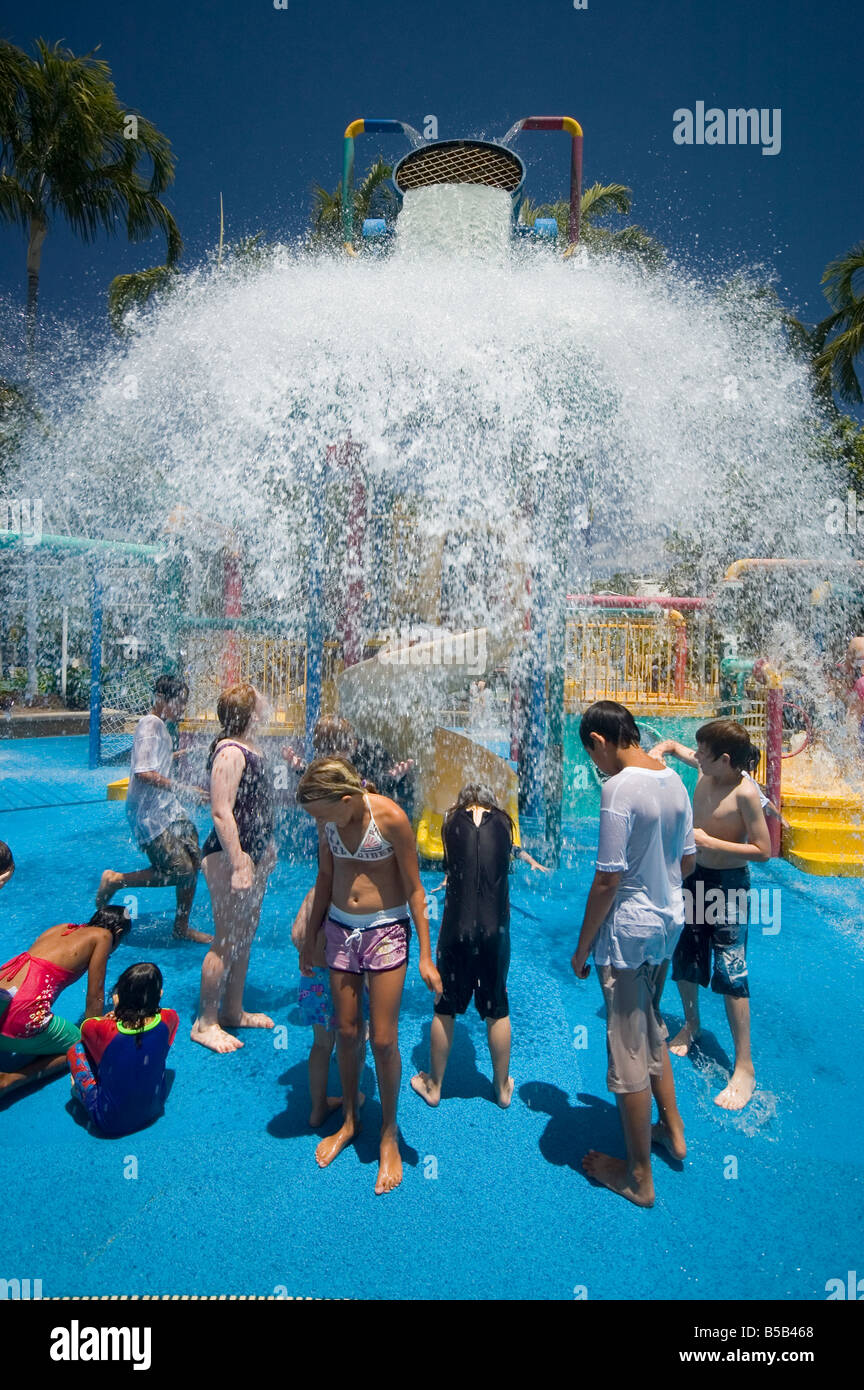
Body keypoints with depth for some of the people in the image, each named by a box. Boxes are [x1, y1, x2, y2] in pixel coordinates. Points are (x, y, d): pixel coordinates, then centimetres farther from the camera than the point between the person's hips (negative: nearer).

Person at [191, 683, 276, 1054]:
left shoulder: (250, 749, 11)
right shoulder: (230, 753, -20)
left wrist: (265, 846, 24)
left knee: (245, 936, 18)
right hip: (229, 856, -10)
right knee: (226, 941, -1)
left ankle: (233, 1010, 32)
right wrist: (238, 864, -26)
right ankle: (205, 1023, 14)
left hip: (252, 852, 10)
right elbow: (221, 813, -24)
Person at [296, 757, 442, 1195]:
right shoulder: (329, 820, -6)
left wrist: (426, 956, -11)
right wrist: (309, 939, 16)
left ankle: (389, 1135, 24)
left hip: (386, 931, -4)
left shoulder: (390, 817, -21)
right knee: (346, 1031, 14)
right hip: (340, 928, 5)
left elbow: (414, 889, -13)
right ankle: (349, 1121, 37)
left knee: (383, 1040, 2)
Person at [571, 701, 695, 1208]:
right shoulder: (675, 780, 2)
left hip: (628, 932, -8)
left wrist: (582, 946, -11)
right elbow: (687, 862, 11)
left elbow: (608, 880, -22)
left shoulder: (619, 788, -23)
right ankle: (673, 1130, 44)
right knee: (652, 1031, 28)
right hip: (669, 924, 8)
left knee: (629, 1053, 7)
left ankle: (639, 1177, 23)